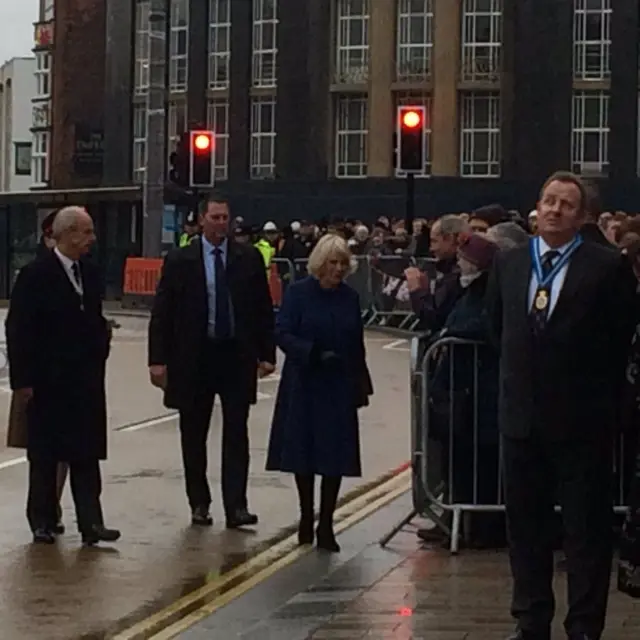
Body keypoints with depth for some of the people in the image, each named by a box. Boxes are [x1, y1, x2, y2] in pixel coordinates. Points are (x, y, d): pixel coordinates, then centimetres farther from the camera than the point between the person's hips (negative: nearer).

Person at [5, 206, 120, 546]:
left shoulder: (90, 274, 8)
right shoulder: (35, 275, -10)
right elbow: (18, 330, -11)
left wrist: (100, 356, 5)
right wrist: (22, 379, -14)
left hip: (86, 382, 5)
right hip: (47, 384, -5)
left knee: (87, 455, 2)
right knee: (44, 456, 6)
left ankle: (90, 523, 2)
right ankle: (43, 522, 15)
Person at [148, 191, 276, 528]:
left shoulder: (249, 258, 4)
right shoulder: (180, 261, 0)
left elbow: (263, 308, 7)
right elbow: (161, 313, -1)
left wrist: (266, 353, 1)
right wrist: (158, 359, -7)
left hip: (237, 356, 0)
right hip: (194, 358, 0)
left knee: (236, 434, -2)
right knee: (194, 437, 7)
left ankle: (236, 506, -1)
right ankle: (199, 504, 18)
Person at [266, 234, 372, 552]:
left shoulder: (350, 298, 5)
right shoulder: (298, 293, -4)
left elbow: (357, 345, 10)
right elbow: (282, 333, -10)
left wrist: (361, 385, 9)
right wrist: (315, 353, -23)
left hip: (339, 388, 2)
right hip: (304, 386, -2)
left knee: (335, 456, -2)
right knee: (303, 454, 7)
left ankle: (326, 525, 3)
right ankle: (306, 519, 22)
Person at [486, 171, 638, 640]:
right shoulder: (509, 264, 7)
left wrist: (597, 392, 5)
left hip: (581, 419, -5)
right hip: (524, 415, 5)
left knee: (587, 528, 3)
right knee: (525, 525, 13)